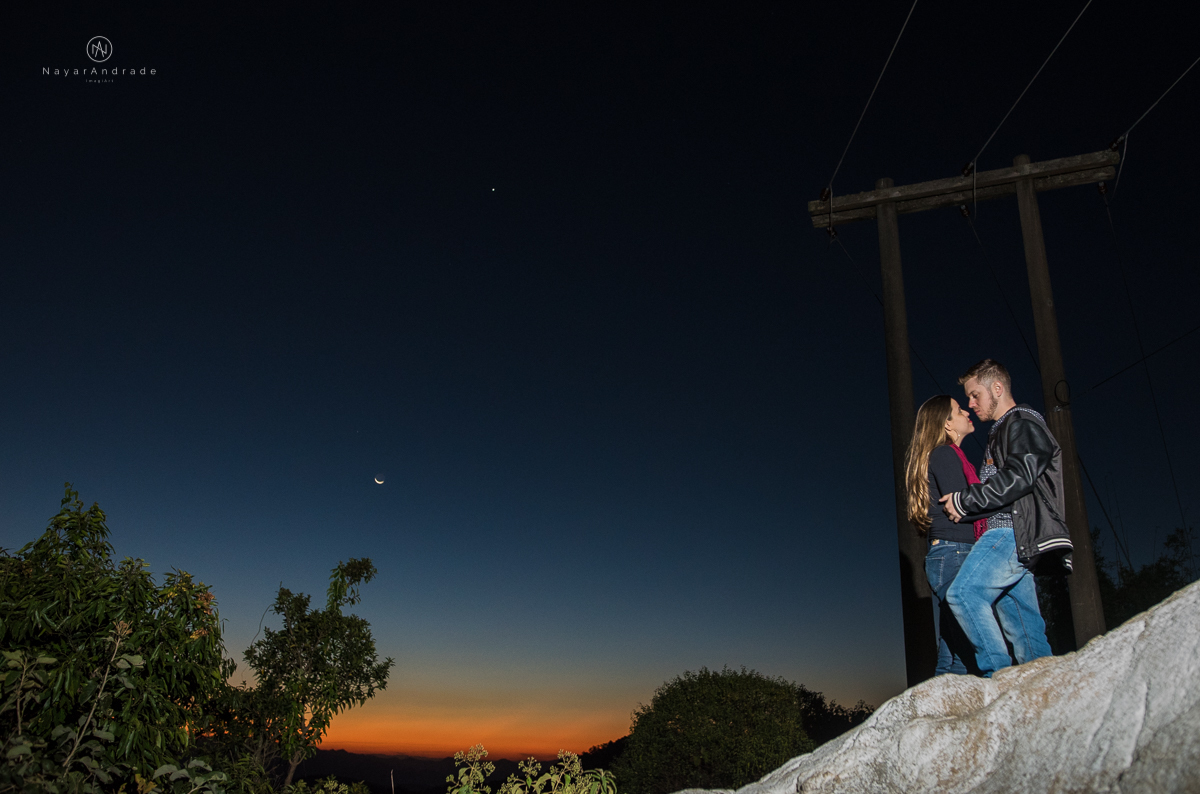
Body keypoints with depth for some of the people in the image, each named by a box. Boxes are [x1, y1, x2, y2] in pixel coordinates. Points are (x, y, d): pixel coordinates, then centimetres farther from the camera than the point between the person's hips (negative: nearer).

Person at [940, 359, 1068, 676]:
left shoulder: (1023, 422, 0)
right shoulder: (1002, 431, 29)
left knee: (963, 593, -23)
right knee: (1024, 629, 6)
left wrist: (964, 501, -13)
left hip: (1015, 531, -10)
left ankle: (999, 673, -21)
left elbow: (1018, 477, -15)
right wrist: (964, 503, 14)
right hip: (1012, 536, 10)